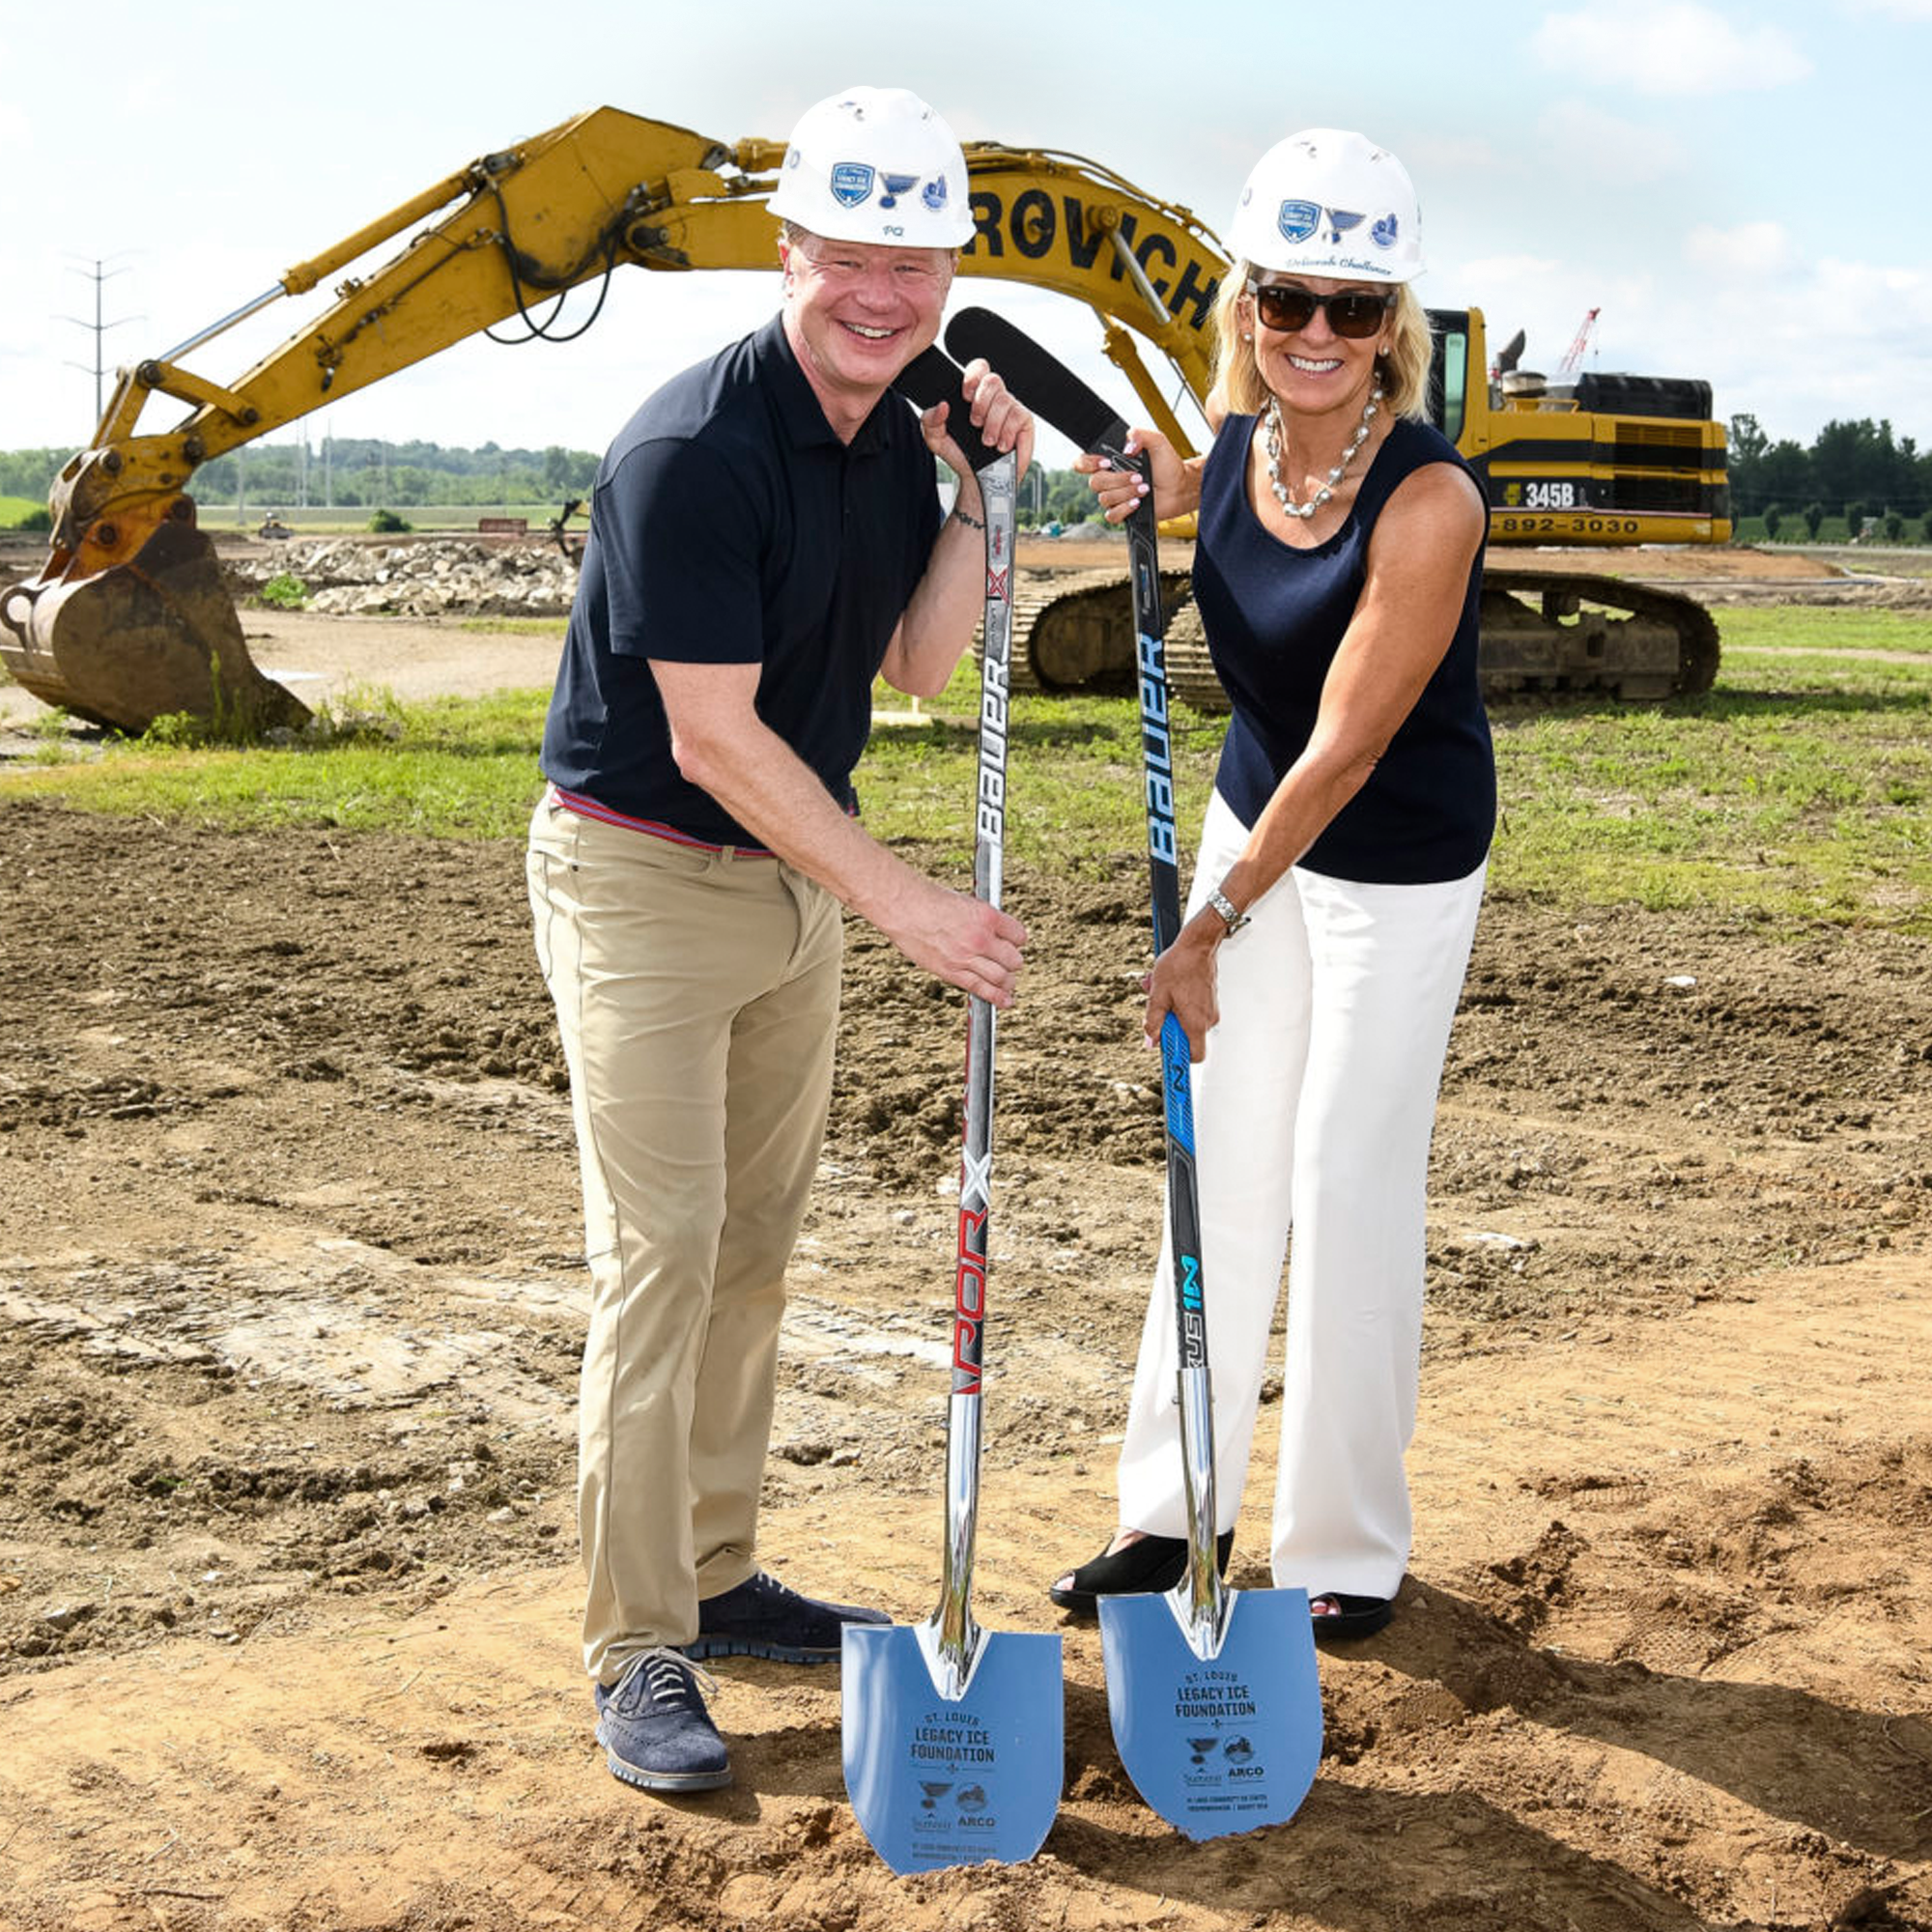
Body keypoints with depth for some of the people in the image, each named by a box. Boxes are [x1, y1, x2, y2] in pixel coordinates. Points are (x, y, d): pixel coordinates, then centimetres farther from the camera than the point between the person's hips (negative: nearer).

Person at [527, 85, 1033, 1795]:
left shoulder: (904, 435, 3)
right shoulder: (694, 450, -22)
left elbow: (922, 662, 3)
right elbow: (716, 738, -23)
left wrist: (981, 492, -8)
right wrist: (908, 903, -22)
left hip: (794, 873, 8)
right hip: (642, 871, -8)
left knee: (755, 1245, 13)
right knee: (661, 1249, -10)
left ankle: (717, 1575, 25)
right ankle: (639, 1653, -3)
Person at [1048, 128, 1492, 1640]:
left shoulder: (1428, 501, -27)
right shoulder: (1241, 437, -8)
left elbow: (1345, 749, -25)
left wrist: (1215, 925, -22)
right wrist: (1161, 482, -1)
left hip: (1400, 865, -6)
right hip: (1254, 820, 7)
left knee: (1348, 1192, -2)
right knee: (1223, 1168, 11)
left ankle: (1349, 1551, 15)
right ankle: (1177, 1510, 23)